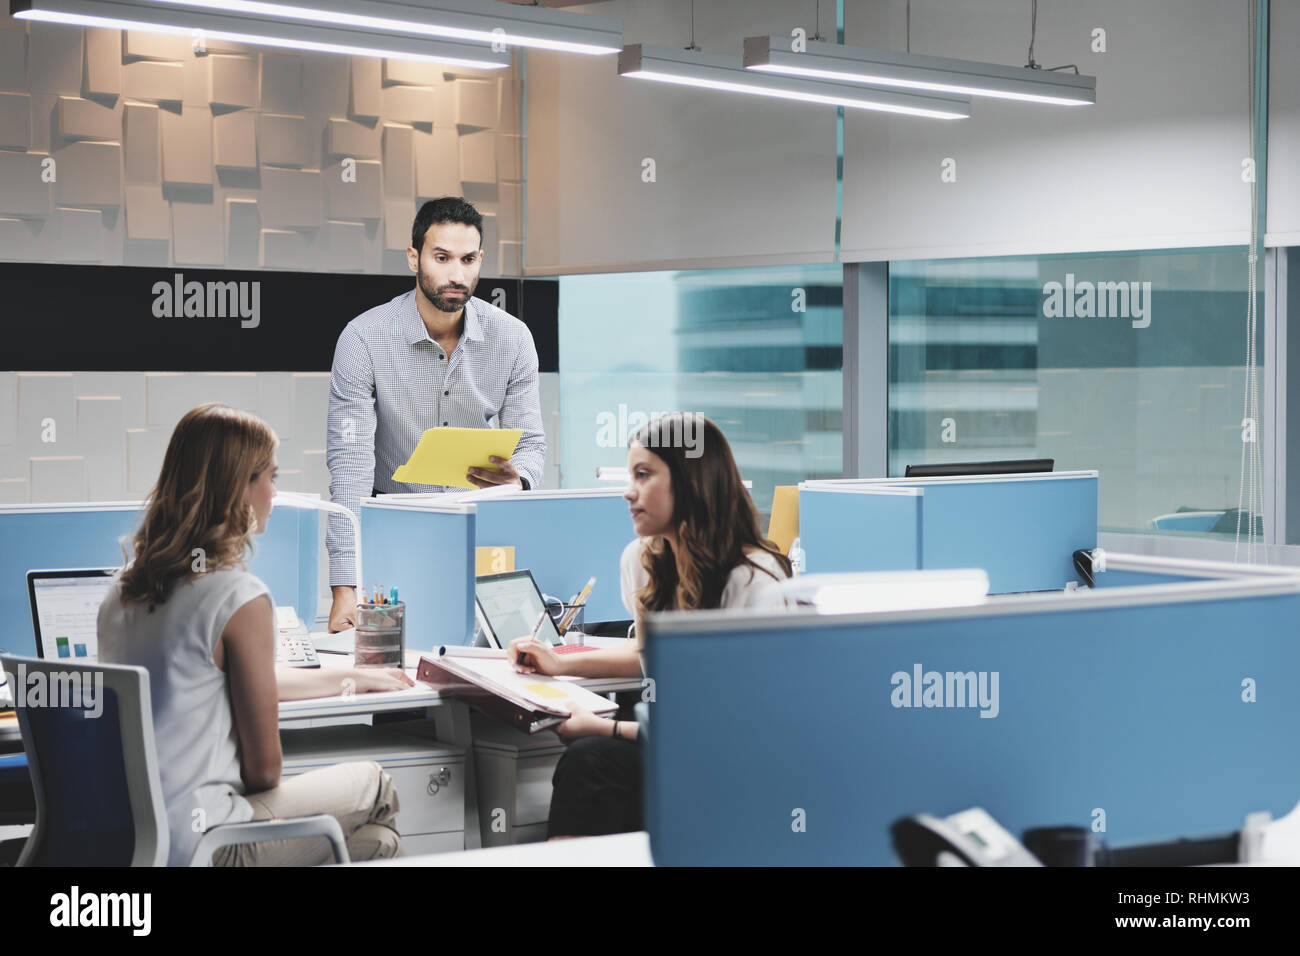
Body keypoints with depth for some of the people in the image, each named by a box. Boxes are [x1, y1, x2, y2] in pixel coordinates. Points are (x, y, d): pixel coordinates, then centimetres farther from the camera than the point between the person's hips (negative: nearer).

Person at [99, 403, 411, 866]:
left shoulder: (127, 584, 8)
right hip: (189, 844, -8)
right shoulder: (241, 598, -18)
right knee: (375, 789, 12)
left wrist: (350, 677, 34)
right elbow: (264, 769, -11)